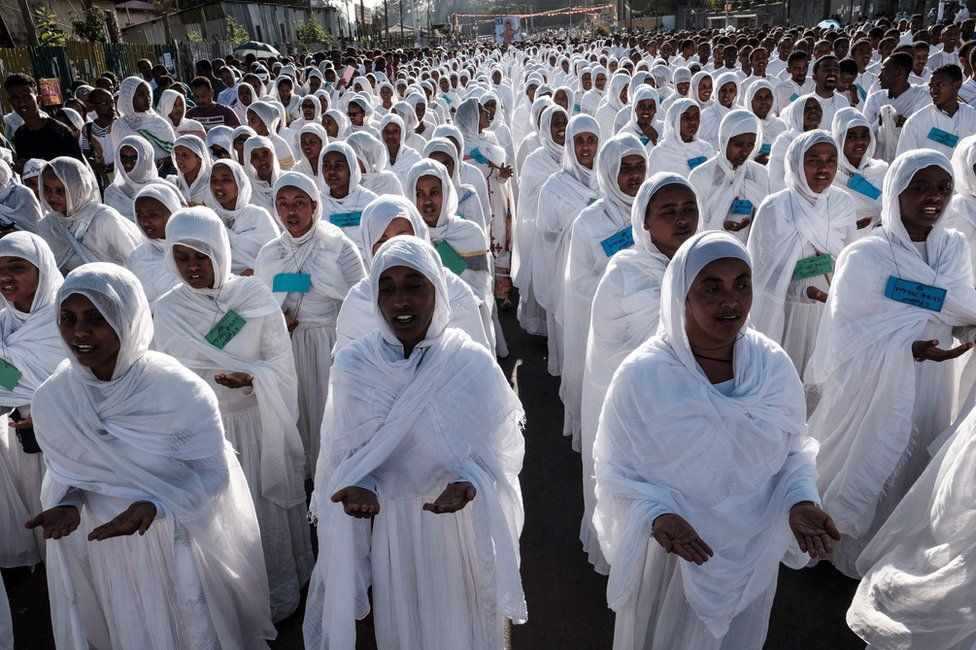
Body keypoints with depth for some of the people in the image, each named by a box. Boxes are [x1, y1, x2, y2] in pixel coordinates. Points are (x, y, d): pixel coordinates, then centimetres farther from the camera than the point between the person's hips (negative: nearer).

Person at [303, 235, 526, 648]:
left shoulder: (473, 363, -15)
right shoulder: (352, 366, -10)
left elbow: (497, 449, -8)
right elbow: (343, 452, -2)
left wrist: (467, 484, -28)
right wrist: (358, 488, -22)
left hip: (460, 524, -1)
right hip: (391, 524, 1)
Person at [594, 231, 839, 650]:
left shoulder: (774, 366, -11)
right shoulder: (641, 376, -22)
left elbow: (794, 451, 1)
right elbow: (615, 471, -14)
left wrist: (800, 501, -17)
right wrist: (656, 516, -30)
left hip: (753, 556, 3)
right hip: (671, 555, -3)